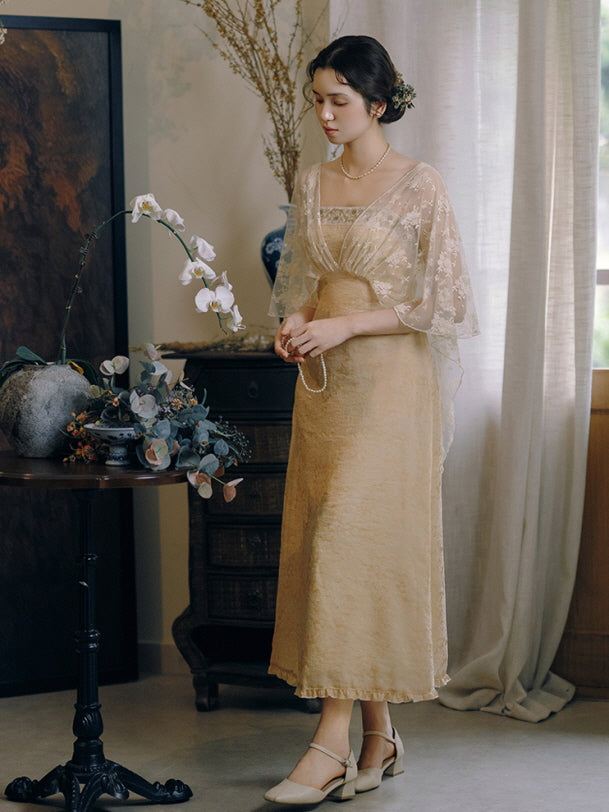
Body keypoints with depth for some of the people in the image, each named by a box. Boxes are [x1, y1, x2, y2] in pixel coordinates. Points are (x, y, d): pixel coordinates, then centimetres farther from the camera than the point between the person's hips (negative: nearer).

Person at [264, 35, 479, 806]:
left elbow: (441, 300, -8)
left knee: (352, 539, -12)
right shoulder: (312, 184, 12)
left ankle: (333, 742, -8)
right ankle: (379, 737, 13)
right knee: (327, 544, 4)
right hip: (324, 382, 6)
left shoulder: (419, 185, -6)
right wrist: (294, 320, -2)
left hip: (392, 381, -6)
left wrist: (345, 324, -15)